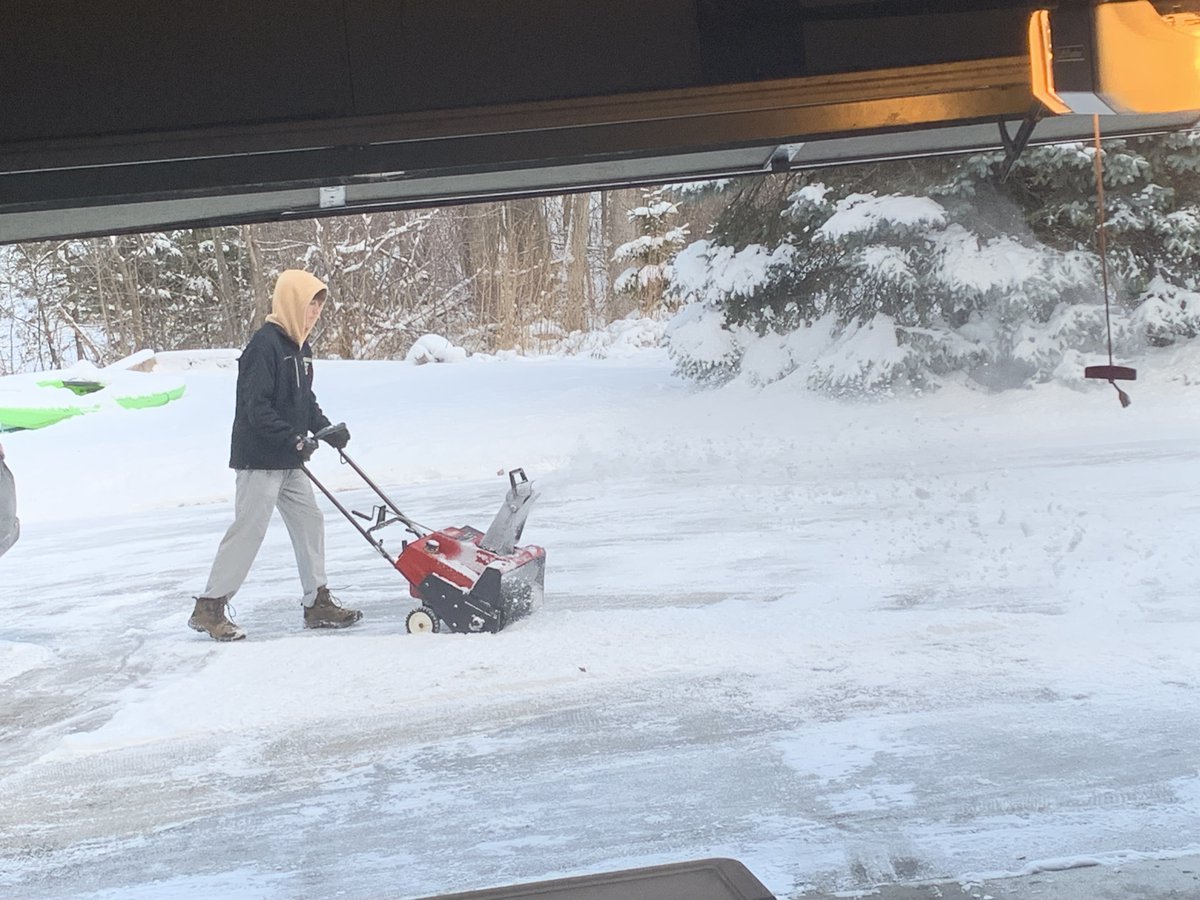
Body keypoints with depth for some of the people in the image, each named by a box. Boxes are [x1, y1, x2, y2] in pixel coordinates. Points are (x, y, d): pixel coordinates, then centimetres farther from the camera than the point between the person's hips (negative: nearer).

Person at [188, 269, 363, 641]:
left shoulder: (299, 347, 12)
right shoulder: (264, 345, -18)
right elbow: (256, 407, -23)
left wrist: (326, 429, 5)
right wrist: (294, 439, -26)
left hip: (288, 461, 10)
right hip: (260, 458, -10)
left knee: (309, 523, 10)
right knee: (248, 530, -6)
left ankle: (317, 603, 18)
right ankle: (209, 608, 3)